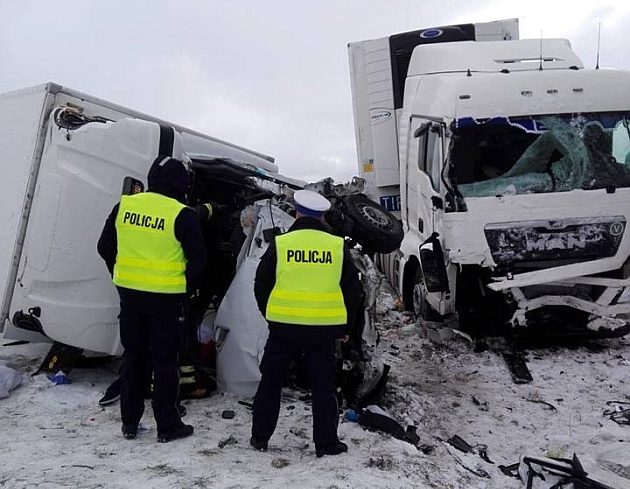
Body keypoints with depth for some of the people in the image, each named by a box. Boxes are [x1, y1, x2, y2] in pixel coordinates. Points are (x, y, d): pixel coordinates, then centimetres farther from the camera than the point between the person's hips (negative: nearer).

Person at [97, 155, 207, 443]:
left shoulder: (125, 206, 2)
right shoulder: (182, 216, -13)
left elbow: (105, 247, 10)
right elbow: (198, 260, -11)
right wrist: (186, 290, 4)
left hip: (129, 294, 5)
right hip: (166, 299, -4)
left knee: (133, 357, 16)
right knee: (165, 362, 7)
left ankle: (129, 422, 25)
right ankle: (167, 426, 16)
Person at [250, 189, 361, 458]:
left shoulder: (279, 244, -2)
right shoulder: (338, 246, 1)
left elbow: (261, 285, 4)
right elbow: (352, 289, 6)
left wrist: (270, 315, 19)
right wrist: (344, 326, 16)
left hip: (283, 326, 0)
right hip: (324, 329, 0)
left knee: (270, 381, 15)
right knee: (323, 386, 11)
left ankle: (260, 437, 24)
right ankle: (326, 443, 17)